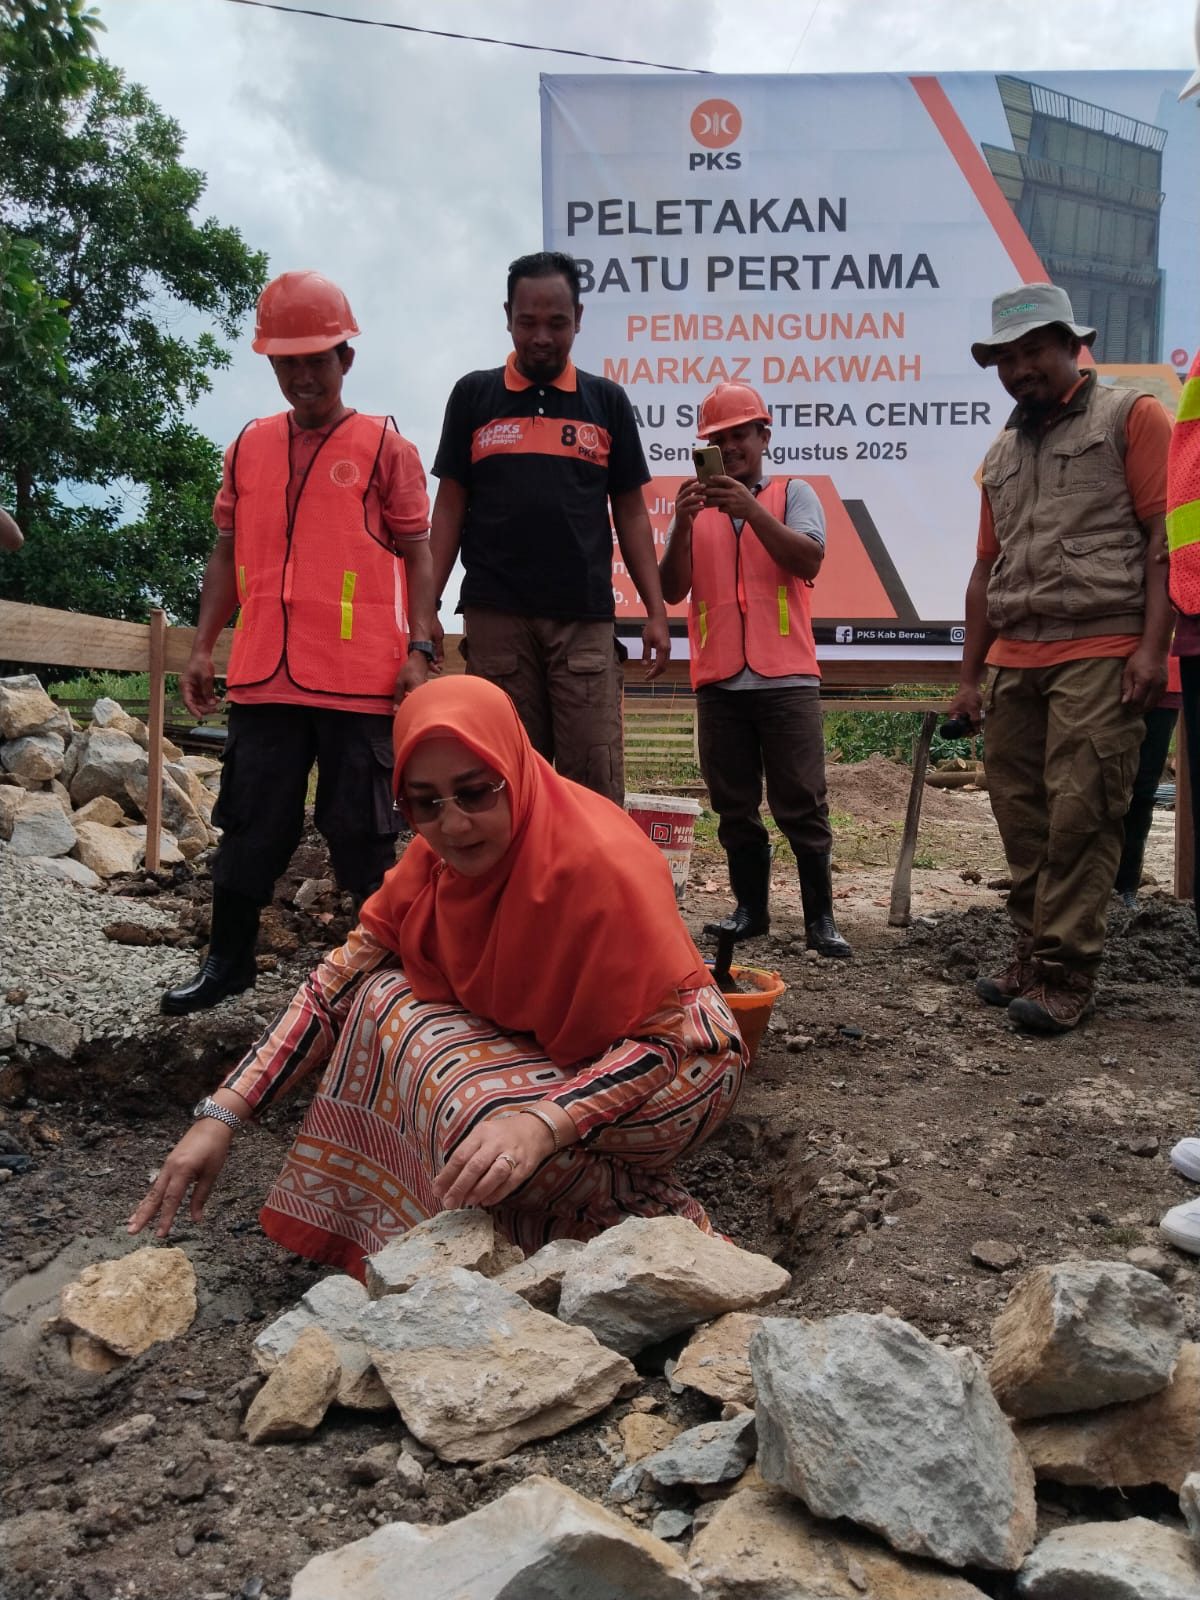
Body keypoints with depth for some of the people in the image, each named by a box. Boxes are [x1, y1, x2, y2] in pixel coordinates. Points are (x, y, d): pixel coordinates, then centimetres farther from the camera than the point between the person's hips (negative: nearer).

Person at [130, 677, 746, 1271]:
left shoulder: (600, 862, -30)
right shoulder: (439, 853, -10)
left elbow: (672, 1039, -29)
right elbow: (342, 977, -8)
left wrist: (543, 1122, -44)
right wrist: (220, 1115, -16)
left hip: (671, 1070, -6)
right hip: (543, 1045, 7)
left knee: (480, 1119, -30)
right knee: (385, 998, -11)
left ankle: (662, 1220, -9)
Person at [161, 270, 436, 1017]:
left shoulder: (385, 447, 1)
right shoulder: (249, 447, 12)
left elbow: (416, 554, 0)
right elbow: (229, 551, 16)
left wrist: (419, 650, -8)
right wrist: (204, 645, 10)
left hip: (359, 678, -4)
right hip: (264, 673, 4)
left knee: (361, 825, 4)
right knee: (251, 820, 10)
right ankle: (229, 960, 23)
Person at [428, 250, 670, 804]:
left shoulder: (607, 401, 10)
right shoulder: (472, 396, 9)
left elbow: (630, 512, 10)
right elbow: (450, 507, 9)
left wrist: (656, 610, 2)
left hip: (585, 619, 0)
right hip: (494, 617, 0)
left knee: (596, 782, -3)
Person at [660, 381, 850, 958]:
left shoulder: (792, 493, 8)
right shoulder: (697, 504, 13)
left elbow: (809, 561, -9)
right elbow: (672, 590, 3)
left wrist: (750, 509, -20)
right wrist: (683, 523, -12)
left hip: (786, 677, -2)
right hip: (719, 681, 3)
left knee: (802, 806, -2)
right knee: (735, 808, 7)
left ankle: (820, 918, 4)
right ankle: (750, 908, 17)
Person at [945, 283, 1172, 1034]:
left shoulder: (1130, 416, 5)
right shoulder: (1003, 454, 22)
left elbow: (1165, 535, -3)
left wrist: (1153, 646, -14)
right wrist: (971, 675, 18)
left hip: (1100, 654, -5)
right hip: (1014, 661, 6)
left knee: (1079, 814, -9)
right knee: (1023, 817, 4)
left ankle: (1066, 975, -3)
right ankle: (1033, 958, 14)